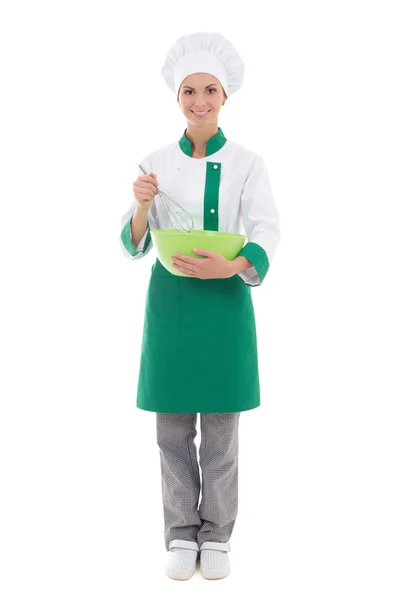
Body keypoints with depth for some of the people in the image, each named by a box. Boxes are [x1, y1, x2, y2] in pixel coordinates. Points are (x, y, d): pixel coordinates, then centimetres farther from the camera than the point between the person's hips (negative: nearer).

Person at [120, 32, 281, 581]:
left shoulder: (247, 163, -1)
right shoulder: (156, 164, 4)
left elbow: (267, 235, -9)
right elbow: (133, 246, 3)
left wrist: (231, 266, -28)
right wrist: (142, 207, -17)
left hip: (224, 302, -1)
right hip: (169, 302, 2)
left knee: (220, 429, 7)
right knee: (173, 430, 8)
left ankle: (216, 536, 25)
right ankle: (182, 534, 26)